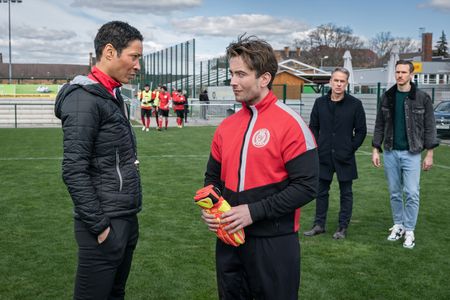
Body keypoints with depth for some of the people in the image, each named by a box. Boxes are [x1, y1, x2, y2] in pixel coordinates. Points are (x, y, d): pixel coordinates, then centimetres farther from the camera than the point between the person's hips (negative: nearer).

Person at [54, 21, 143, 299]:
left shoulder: (112, 96, 13)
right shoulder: (85, 98, -16)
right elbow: (74, 171, -21)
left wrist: (127, 218, 17)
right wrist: (98, 225, -19)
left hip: (126, 221, 9)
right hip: (106, 225, -9)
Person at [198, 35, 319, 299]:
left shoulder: (290, 123, -12)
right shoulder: (227, 126, 7)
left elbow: (306, 186, -17)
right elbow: (214, 176, 17)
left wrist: (254, 212, -21)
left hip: (274, 244, -6)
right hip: (229, 240, 6)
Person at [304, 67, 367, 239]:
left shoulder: (355, 104, -5)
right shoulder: (320, 103, 3)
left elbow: (361, 131, 0)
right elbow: (313, 127, 9)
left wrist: (351, 149, -6)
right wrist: (317, 147, 1)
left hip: (344, 158, -2)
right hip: (323, 156, 3)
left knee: (346, 193, 7)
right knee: (321, 191, 11)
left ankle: (343, 227, 18)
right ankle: (319, 225, 22)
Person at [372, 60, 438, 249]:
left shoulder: (422, 98, -3)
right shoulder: (387, 97, 5)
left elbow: (429, 127, -2)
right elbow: (379, 126, 8)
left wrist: (429, 153, -5)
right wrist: (375, 150, 4)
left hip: (411, 153, -3)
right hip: (390, 153, 3)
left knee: (411, 194, -3)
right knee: (395, 193, 10)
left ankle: (409, 231, 7)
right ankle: (398, 226, 23)